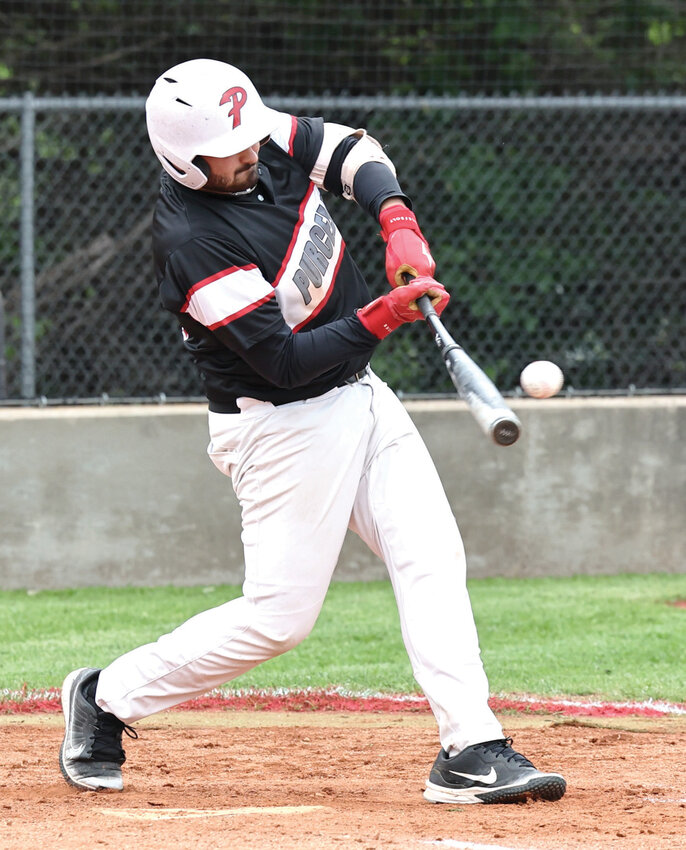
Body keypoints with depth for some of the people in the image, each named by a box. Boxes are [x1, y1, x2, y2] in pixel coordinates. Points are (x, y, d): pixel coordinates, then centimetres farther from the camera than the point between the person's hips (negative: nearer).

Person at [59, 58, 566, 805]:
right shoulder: (193, 243, -27)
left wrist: (398, 224, -12)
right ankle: (106, 698, 13)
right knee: (280, 614, -5)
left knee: (432, 560, -2)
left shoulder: (268, 140, -6)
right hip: (284, 427, -8)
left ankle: (471, 751, -5)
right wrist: (382, 318, -30)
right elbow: (282, 361, -26)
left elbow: (355, 152, 6)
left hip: (358, 396, 8)